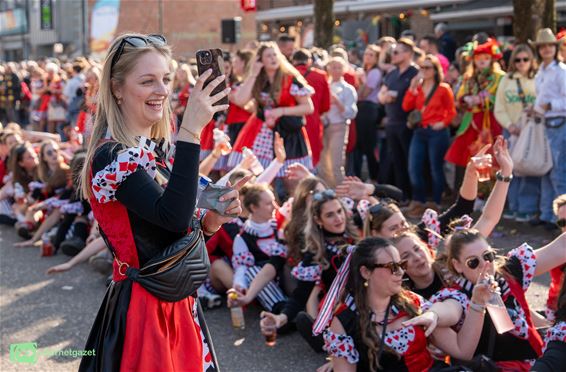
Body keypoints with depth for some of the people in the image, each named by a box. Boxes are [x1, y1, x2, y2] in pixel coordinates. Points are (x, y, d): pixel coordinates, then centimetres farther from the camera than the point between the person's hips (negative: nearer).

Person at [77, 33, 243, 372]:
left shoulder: (159, 149, 6)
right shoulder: (111, 156, -20)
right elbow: (173, 217, -33)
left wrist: (211, 220, -4)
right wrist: (191, 131, -34)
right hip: (143, 305, -8)